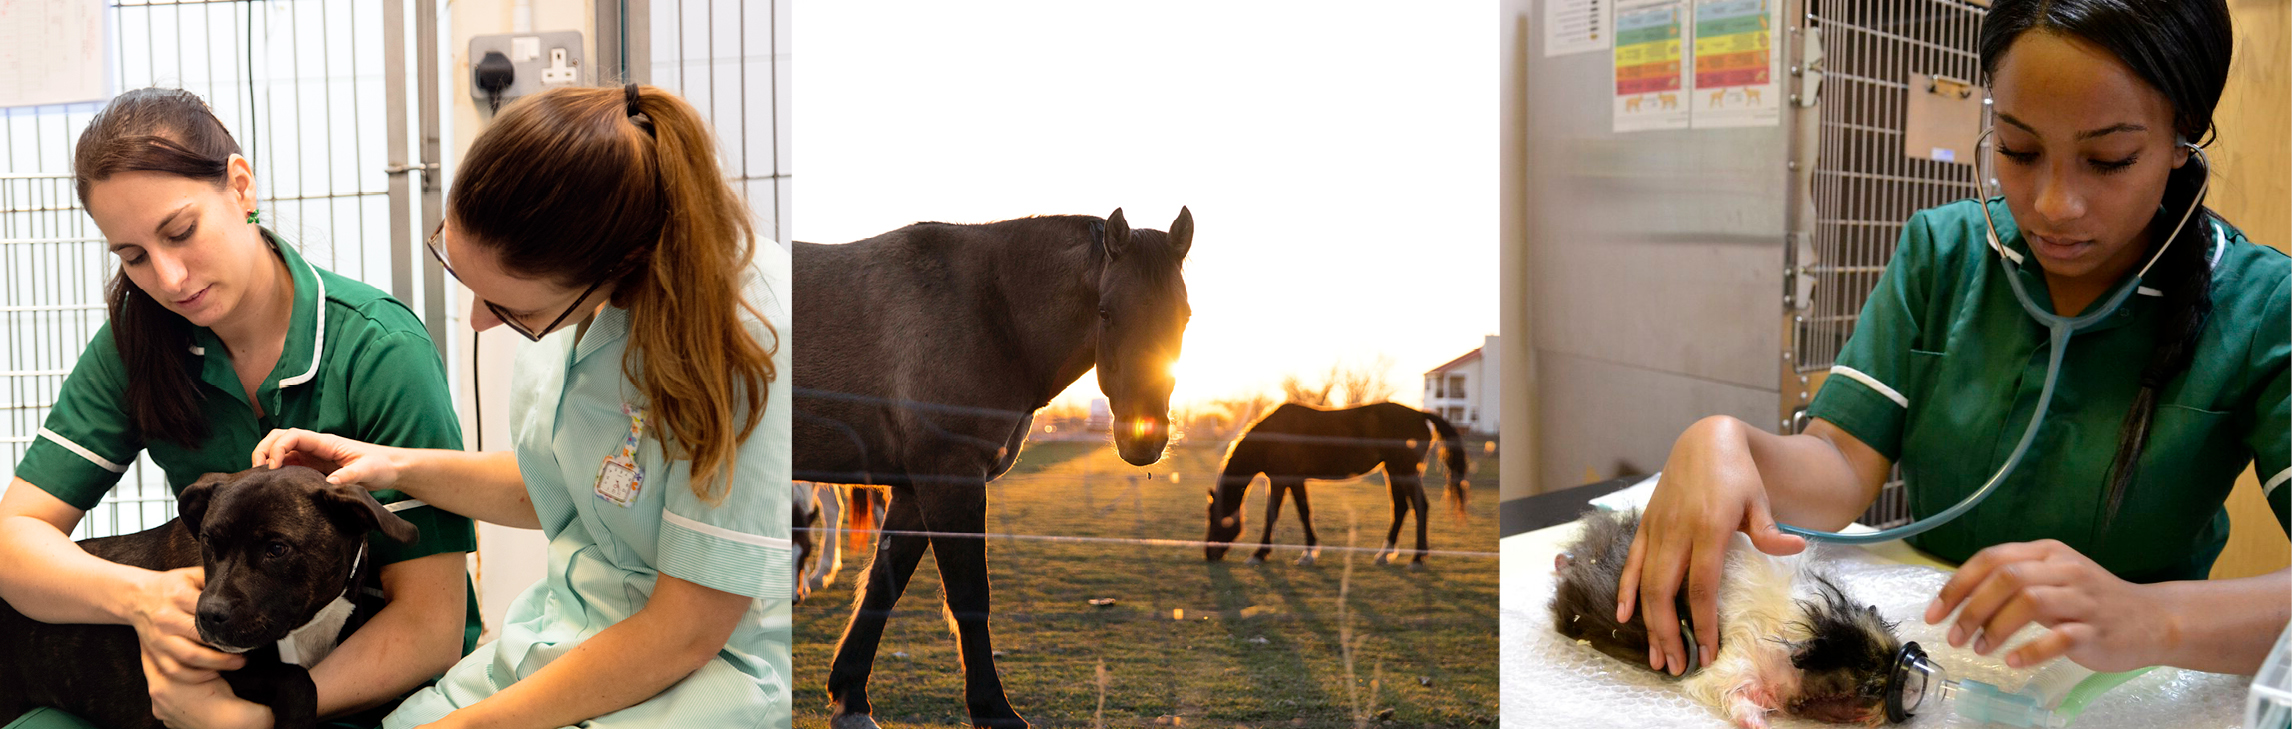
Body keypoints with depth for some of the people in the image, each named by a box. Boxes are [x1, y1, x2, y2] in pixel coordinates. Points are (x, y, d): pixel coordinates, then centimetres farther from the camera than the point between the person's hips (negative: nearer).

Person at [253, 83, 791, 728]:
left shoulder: (745, 335, -25)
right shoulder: (570, 287, -3)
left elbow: (686, 633, -20)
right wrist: (397, 468, 5)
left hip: (712, 673, -7)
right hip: (567, 637, 7)